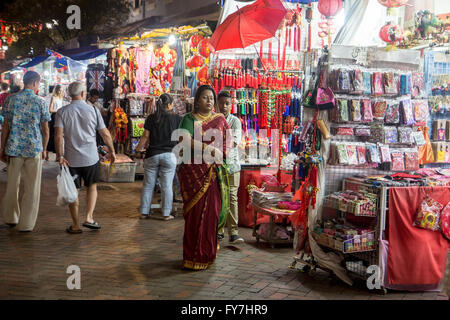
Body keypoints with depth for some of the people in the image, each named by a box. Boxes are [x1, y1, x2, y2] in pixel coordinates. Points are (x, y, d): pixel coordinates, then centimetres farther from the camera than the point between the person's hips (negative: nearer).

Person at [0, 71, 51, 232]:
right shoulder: (40, 102, -5)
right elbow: (45, 130, -2)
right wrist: (44, 149, 12)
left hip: (14, 147, 3)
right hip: (34, 149, -3)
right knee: (32, 188, 7)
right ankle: (26, 224, 10)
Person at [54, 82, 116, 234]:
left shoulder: (62, 112, -1)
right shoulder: (93, 110, -1)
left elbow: (58, 135, -12)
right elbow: (105, 134, 1)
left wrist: (60, 156, -11)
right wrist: (112, 151, 12)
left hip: (71, 158, 0)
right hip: (91, 158, 0)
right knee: (92, 187, 17)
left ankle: (75, 225, 14)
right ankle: (89, 218, 6)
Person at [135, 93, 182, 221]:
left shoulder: (151, 118, 0)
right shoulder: (176, 118, -2)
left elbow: (146, 136, 0)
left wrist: (138, 148, 13)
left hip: (152, 155, 2)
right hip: (169, 155, -2)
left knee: (148, 185, 10)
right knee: (167, 186, 4)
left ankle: (144, 212, 16)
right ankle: (166, 214, 7)